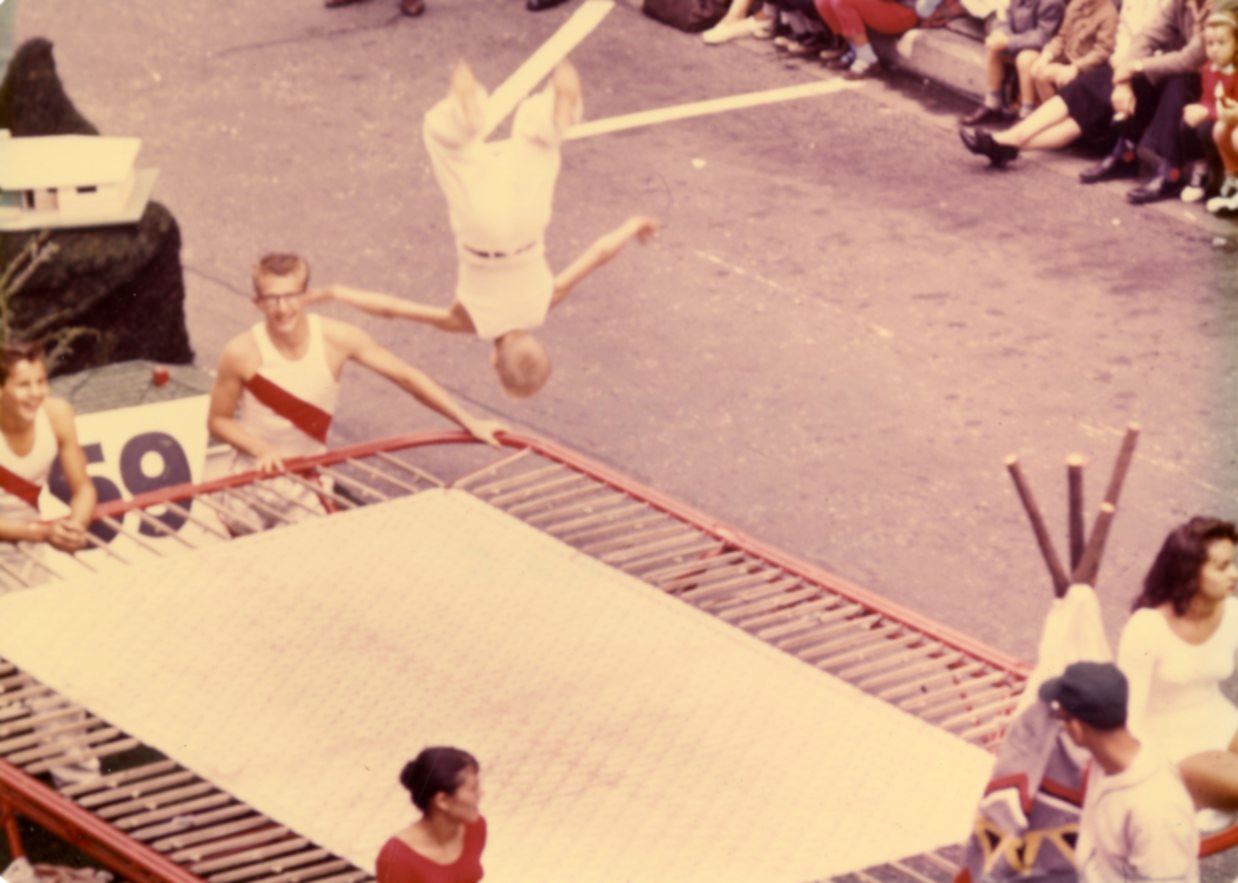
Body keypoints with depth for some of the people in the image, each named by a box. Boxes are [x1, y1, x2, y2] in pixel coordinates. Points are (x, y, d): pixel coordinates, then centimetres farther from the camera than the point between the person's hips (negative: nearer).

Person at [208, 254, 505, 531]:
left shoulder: (336, 339, -17)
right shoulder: (241, 354, -20)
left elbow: (406, 376, -8)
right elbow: (218, 420, -7)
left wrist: (469, 422, -9)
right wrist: (262, 450, -25)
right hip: (256, 472, -1)